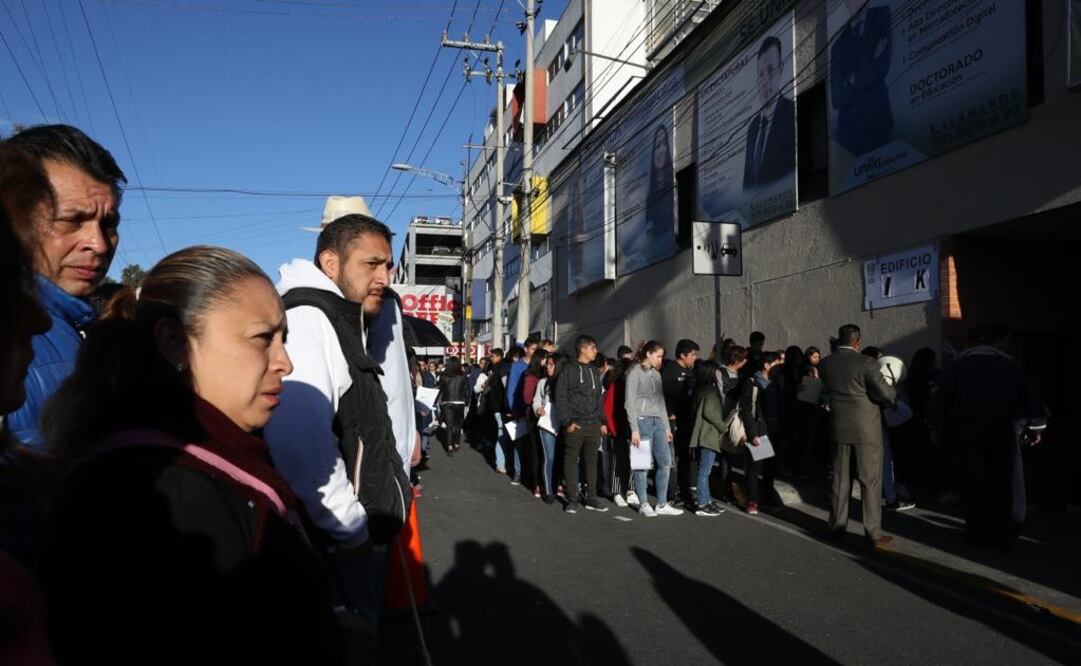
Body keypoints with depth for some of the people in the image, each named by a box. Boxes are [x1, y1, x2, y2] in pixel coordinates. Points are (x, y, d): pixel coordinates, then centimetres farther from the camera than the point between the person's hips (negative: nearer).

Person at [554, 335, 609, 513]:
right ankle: (572, 499, 8)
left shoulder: (594, 371, 14)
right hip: (575, 425, -5)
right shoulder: (569, 370, -4)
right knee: (571, 461, 1)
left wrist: (602, 421, 13)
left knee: (591, 461, 10)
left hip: (593, 425, 6)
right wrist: (567, 422, -13)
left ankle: (592, 498, 18)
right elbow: (560, 398, -8)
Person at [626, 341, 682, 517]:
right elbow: (630, 403, -8)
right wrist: (634, 430, -13)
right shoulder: (635, 373, -4)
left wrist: (667, 426, 15)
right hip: (642, 421, -7)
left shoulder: (656, 375, 16)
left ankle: (662, 504, 10)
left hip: (658, 422, 7)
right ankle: (643, 504, 9)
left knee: (665, 462, 2)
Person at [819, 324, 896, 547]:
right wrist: (891, 395, 10)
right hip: (866, 428, -4)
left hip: (839, 427, 5)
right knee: (870, 481, 4)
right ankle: (873, 533, 8)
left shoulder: (824, 364, 1)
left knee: (840, 478, 15)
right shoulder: (865, 362, -14)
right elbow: (886, 394, -14)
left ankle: (836, 525, 22)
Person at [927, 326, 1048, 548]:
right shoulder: (1010, 364, 10)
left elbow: (940, 398, 4)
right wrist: (1036, 427, 17)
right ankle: (1005, 535, 9)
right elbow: (1030, 397, 7)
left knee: (974, 482, 8)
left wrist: (938, 425, 15)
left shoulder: (958, 363, 11)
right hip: (1003, 427, -1)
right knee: (1007, 483, 8)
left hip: (967, 427, 1)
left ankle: (979, 533, 13)